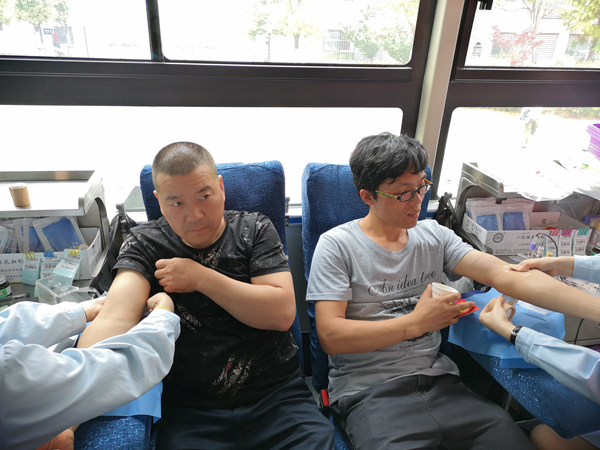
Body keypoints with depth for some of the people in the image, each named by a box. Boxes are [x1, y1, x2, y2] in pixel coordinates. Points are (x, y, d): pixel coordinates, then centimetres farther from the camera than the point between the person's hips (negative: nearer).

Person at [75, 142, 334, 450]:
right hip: (190, 409, 1)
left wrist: (201, 278, -12)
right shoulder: (145, 243, 1)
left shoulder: (255, 229, 1)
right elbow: (115, 319, -13)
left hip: (275, 395, 0)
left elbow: (282, 313, -9)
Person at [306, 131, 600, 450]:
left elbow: (505, 275, -1)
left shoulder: (434, 235, 8)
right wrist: (416, 322, -13)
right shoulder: (337, 245, -7)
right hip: (368, 390, -4)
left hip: (437, 380, 5)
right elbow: (330, 336, -13)